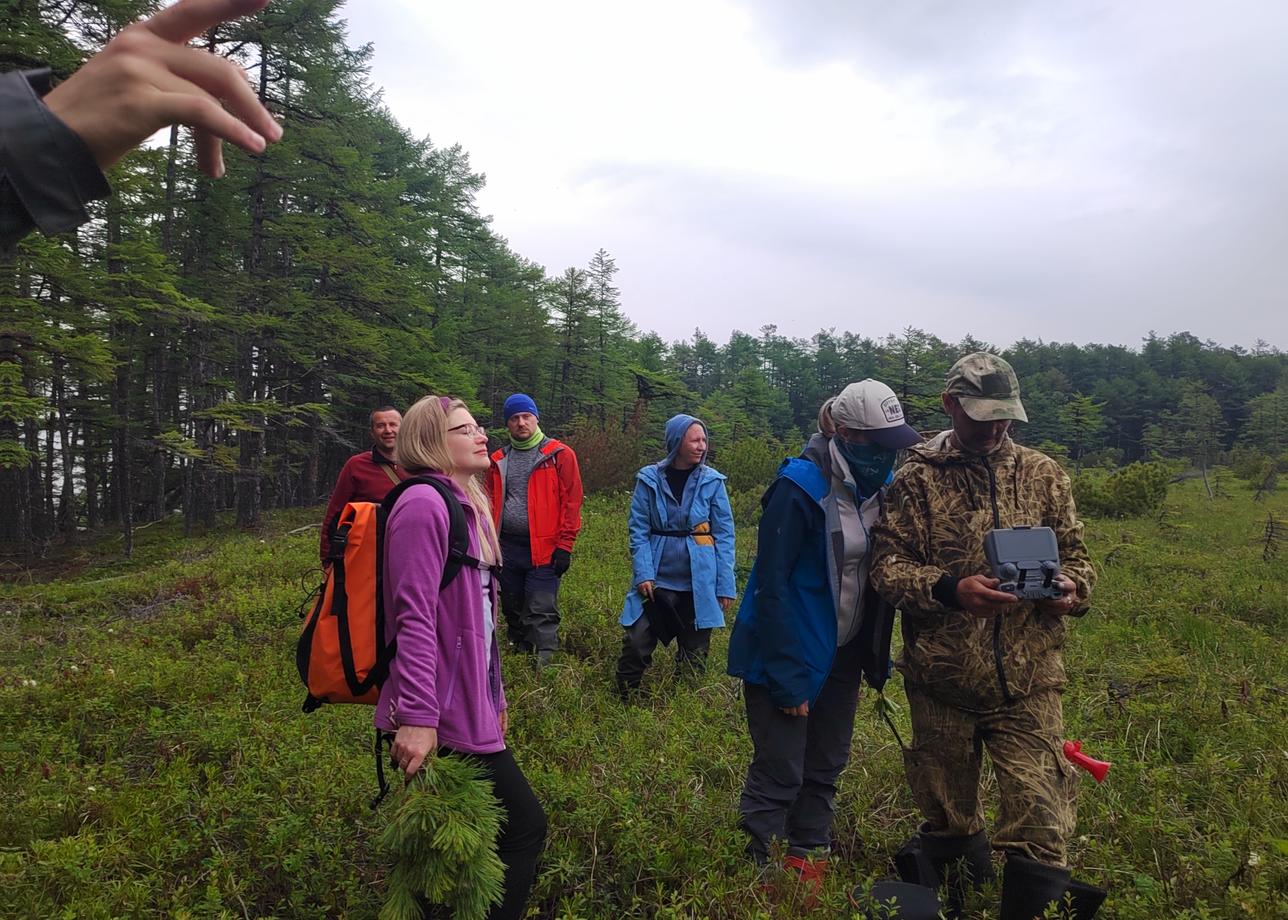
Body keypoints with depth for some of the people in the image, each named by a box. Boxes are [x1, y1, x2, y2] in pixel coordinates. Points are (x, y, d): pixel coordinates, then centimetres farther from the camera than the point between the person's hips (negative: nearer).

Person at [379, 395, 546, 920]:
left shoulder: (467, 505, 15)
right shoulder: (425, 504, -16)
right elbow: (415, 616, -23)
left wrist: (493, 695, 22)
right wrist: (416, 716, -27)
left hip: (467, 706, 10)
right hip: (441, 717, -10)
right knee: (524, 825, -2)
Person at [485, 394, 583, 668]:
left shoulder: (560, 455, -2)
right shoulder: (499, 460, 12)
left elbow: (571, 501, -6)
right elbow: (491, 504, 14)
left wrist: (564, 545, -11)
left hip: (543, 549, -5)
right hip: (507, 547, 5)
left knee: (542, 613, -7)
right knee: (512, 610, 15)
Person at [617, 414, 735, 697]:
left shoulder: (712, 481, -2)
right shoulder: (649, 479, -3)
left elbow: (724, 534, -1)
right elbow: (638, 529, -2)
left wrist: (725, 585, -6)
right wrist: (643, 574, -13)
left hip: (698, 583, 1)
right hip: (656, 578, 0)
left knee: (694, 655, 11)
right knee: (635, 645, -1)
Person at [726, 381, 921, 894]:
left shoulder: (881, 484, 0)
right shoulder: (801, 486, -21)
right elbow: (771, 584, -20)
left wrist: (877, 656, 6)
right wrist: (787, 675, -20)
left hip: (842, 653, 7)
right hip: (789, 652, -7)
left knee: (826, 766, 16)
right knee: (780, 773, 0)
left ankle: (808, 864, 31)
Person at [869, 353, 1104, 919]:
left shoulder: (1043, 474, 7)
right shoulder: (916, 479, -1)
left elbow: (1076, 553, 12)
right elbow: (887, 564, -6)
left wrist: (1071, 587, -11)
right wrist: (950, 589, -23)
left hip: (1028, 681, 1)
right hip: (941, 680, 0)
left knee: (1038, 822, -4)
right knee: (945, 809, 18)